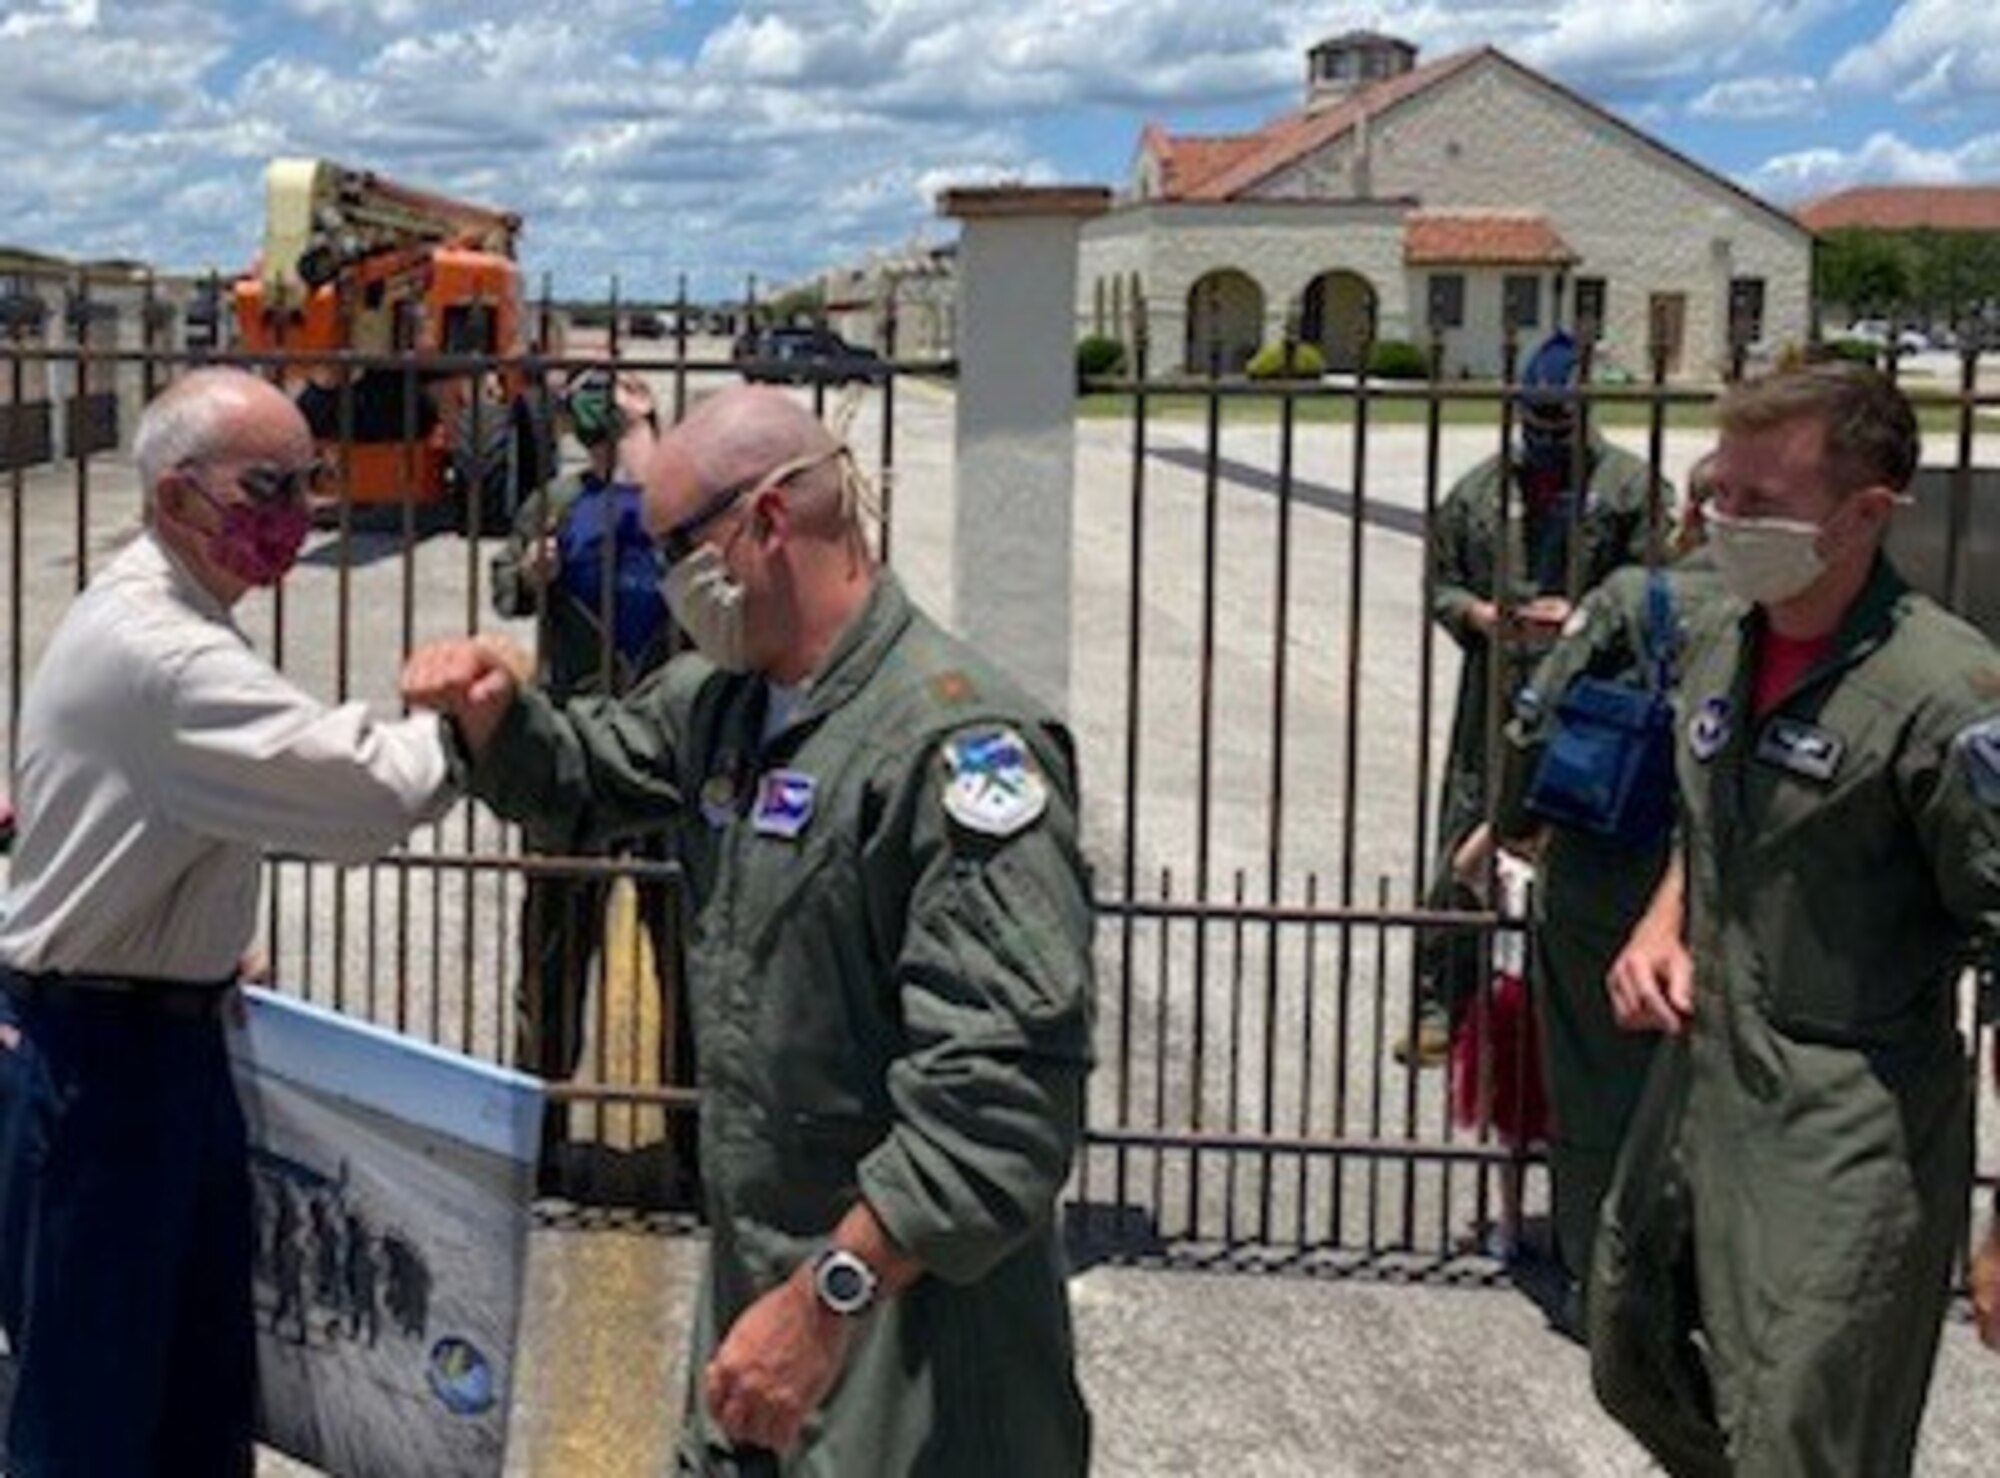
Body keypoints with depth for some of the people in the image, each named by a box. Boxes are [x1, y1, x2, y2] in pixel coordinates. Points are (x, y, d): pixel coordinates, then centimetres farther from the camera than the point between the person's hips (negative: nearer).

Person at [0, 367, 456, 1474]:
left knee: (203, 1380, 17)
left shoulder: (166, 622, 9)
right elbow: (368, 793, -31)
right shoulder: (157, 653, -25)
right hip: (98, 1054, -10)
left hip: (170, 1033, 10)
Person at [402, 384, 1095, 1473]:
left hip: (910, 1312, -8)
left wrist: (828, 1299, -29)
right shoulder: (721, 700, 8)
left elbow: (1001, 1089, -28)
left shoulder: (956, 742, -22)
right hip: (753, 1266, 8)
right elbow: (581, 773, 28)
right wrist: (494, 711, 6)